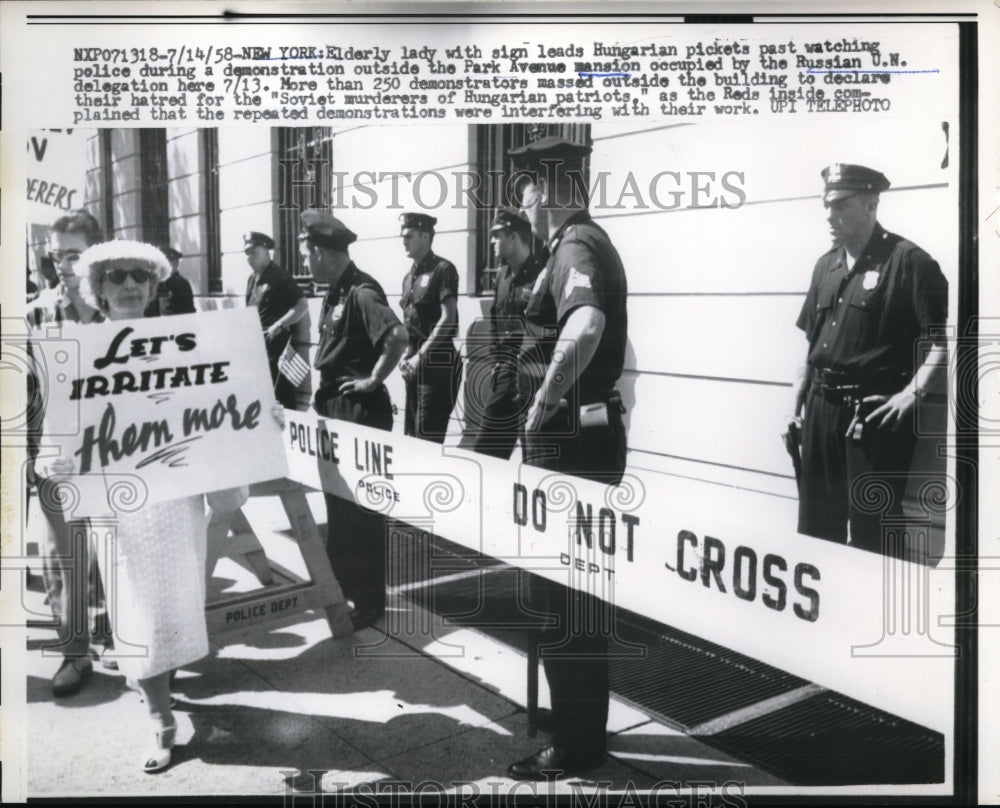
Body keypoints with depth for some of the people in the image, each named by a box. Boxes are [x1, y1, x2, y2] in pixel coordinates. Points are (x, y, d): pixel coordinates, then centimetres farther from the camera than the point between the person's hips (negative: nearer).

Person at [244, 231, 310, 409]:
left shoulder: (279, 277, -10)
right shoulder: (252, 279, 14)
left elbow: (303, 306, -18)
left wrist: (279, 326, -23)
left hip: (277, 348, -8)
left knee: (282, 401, -7)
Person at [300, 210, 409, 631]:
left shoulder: (361, 291, -19)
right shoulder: (335, 292, 10)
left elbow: (398, 335, -32)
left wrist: (374, 379, -22)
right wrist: (324, 389, 12)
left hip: (361, 408, -10)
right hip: (335, 404, 10)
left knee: (361, 502, -2)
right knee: (337, 496, 18)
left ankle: (369, 598, 9)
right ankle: (341, 581, 32)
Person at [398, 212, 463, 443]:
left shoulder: (443, 270, -8)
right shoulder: (409, 277, 16)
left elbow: (447, 319, -16)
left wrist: (420, 356, -18)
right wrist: (407, 354, 5)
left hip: (438, 363, -8)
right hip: (415, 366, 8)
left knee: (428, 437, -11)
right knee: (411, 434, 12)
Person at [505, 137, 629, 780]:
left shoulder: (575, 246, -16)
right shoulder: (587, 240, 16)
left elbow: (585, 325, -38)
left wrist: (545, 400, -26)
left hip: (570, 441, -10)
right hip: (586, 434, 11)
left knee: (564, 599, 0)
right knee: (579, 589, 19)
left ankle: (576, 748, 13)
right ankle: (582, 728, 33)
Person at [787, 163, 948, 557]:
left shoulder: (908, 260, -9)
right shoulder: (826, 265, 13)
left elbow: (943, 342, -13)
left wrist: (911, 393, -21)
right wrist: (797, 403, 16)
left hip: (874, 411, -7)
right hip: (822, 408, 7)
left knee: (872, 524, -3)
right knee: (816, 520, 16)